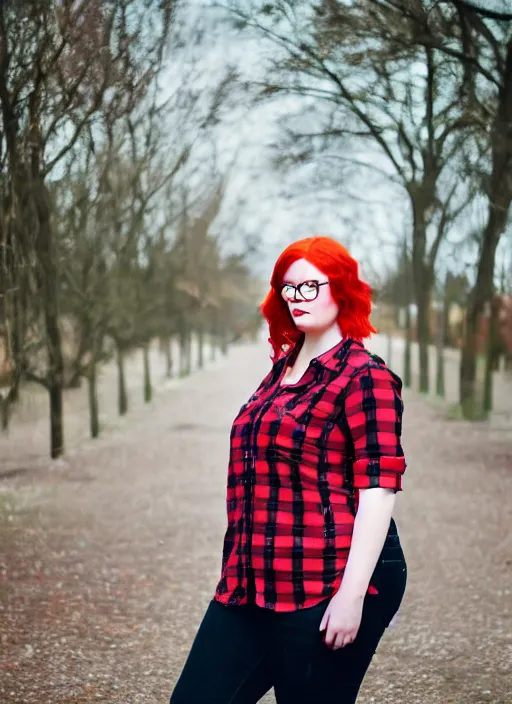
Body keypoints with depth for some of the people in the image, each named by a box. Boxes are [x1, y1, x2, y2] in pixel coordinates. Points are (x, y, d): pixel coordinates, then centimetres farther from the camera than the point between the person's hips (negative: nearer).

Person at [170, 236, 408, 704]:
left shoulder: (365, 377, -9)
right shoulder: (282, 368, 14)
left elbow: (377, 488, -16)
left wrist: (352, 594, -22)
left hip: (324, 592, -7)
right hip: (251, 585, 8)